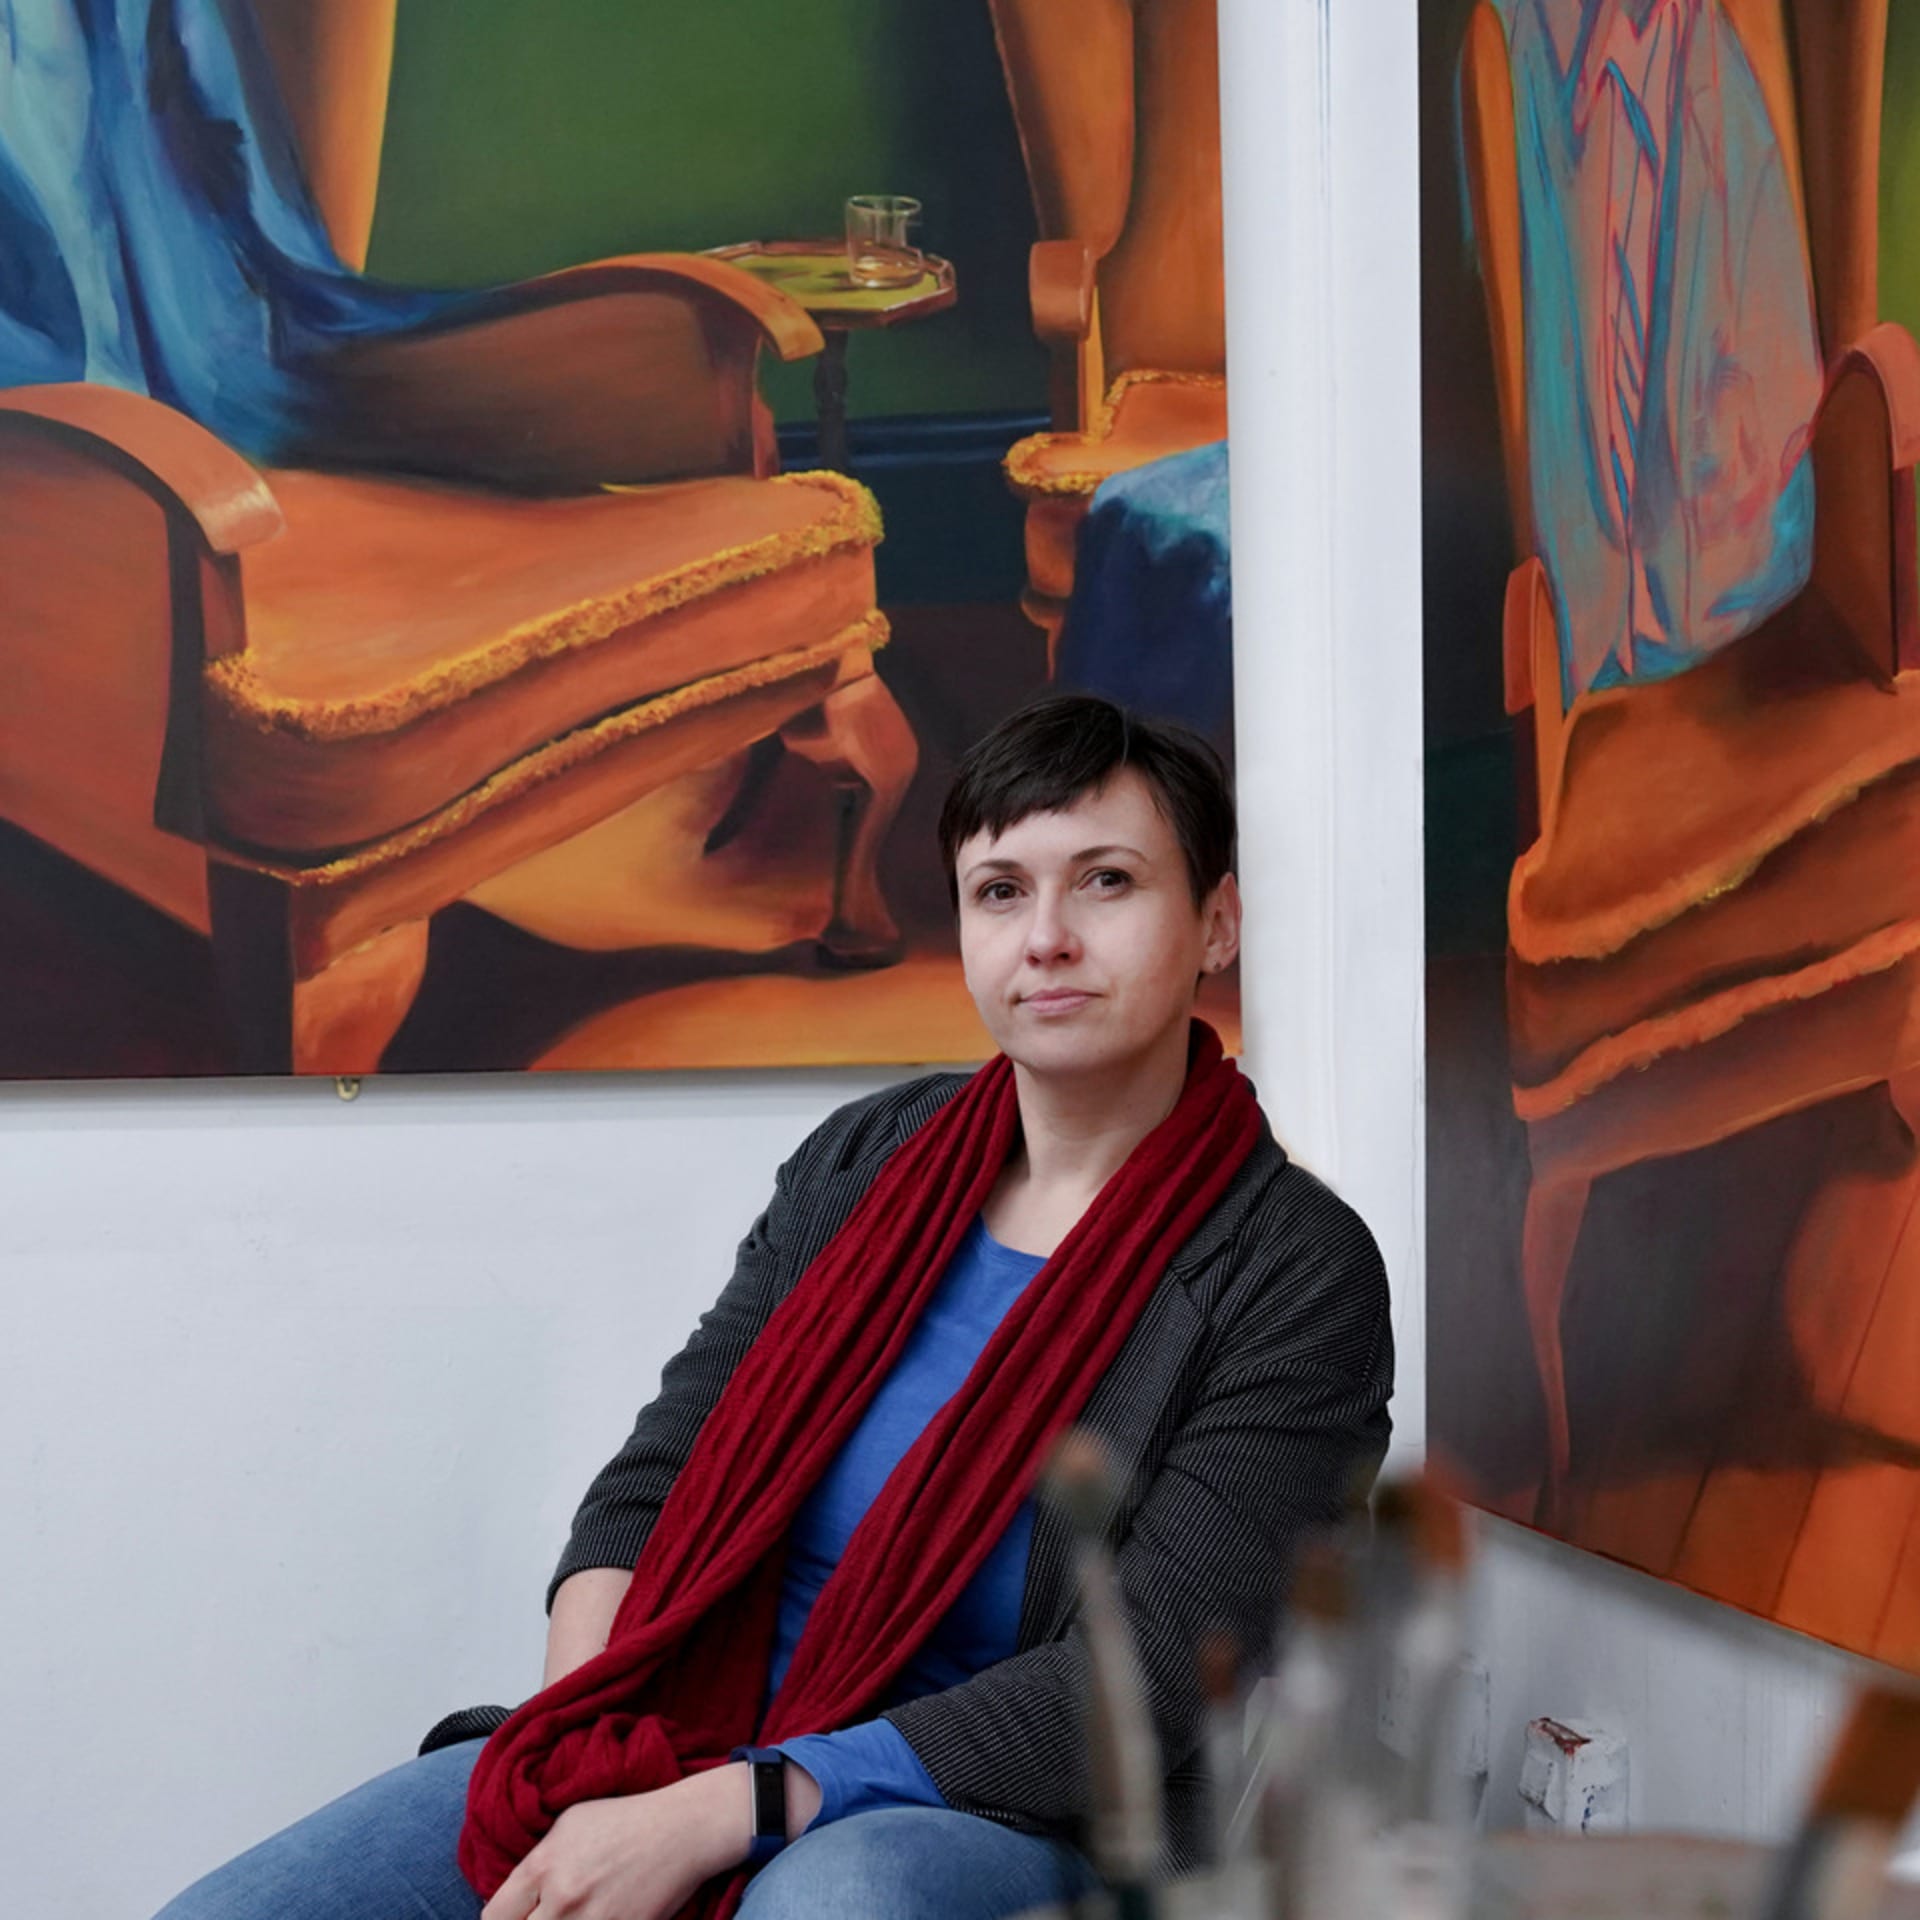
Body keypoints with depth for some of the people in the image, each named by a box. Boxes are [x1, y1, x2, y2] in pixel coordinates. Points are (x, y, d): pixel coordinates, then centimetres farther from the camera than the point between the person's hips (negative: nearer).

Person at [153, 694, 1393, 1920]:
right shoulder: (862, 1162, 8)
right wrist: (587, 1773, -11)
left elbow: (1140, 1686, -16)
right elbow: (651, 1485, 8)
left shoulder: (1295, 1269, -8)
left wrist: (711, 1815, -21)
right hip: (673, 1759, 5)